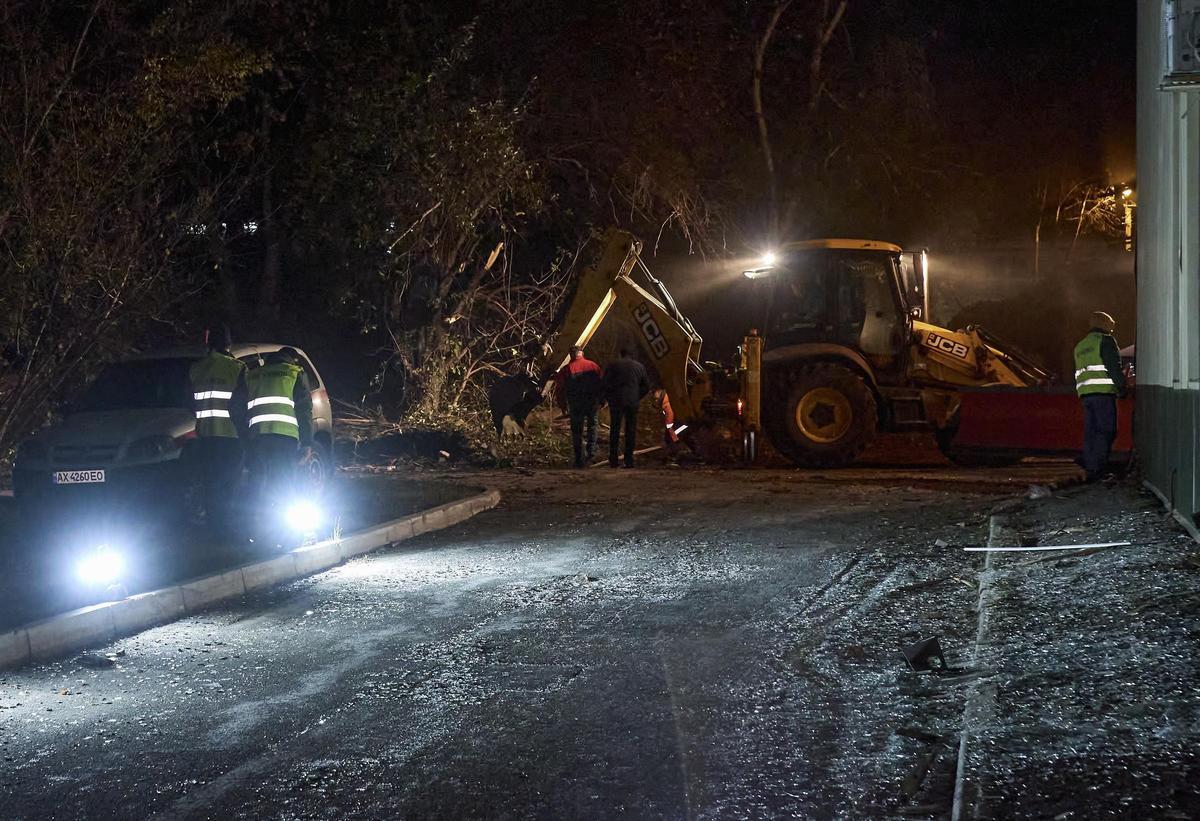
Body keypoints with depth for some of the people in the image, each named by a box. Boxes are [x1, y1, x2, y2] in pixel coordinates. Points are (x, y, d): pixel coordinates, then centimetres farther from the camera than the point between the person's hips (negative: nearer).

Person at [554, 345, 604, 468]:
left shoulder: (566, 369, -3)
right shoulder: (593, 366, 0)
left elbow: (561, 388, 0)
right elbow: (601, 383, 4)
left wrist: (563, 405, 11)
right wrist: (601, 400, 14)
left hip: (575, 405, -1)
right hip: (592, 402, 1)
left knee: (576, 431, 7)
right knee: (592, 425, 18)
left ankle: (579, 459, 7)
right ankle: (591, 452, 1)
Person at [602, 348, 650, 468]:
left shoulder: (613, 366, 1)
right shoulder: (639, 367, 9)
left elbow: (605, 384, -3)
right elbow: (646, 387, 12)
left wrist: (609, 398, 9)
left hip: (616, 401, -1)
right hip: (633, 402, 1)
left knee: (614, 430, 5)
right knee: (631, 431, 7)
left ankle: (613, 460, 2)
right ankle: (629, 460, 3)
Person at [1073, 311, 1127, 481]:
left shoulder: (1080, 346, 25)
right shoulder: (1106, 340, 0)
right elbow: (1114, 366, -9)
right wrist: (1122, 388, -4)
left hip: (1085, 393, 8)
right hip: (1103, 391, -8)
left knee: (1091, 431, 8)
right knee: (1106, 430, -8)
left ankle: (1088, 463, -1)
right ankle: (1096, 468, -15)